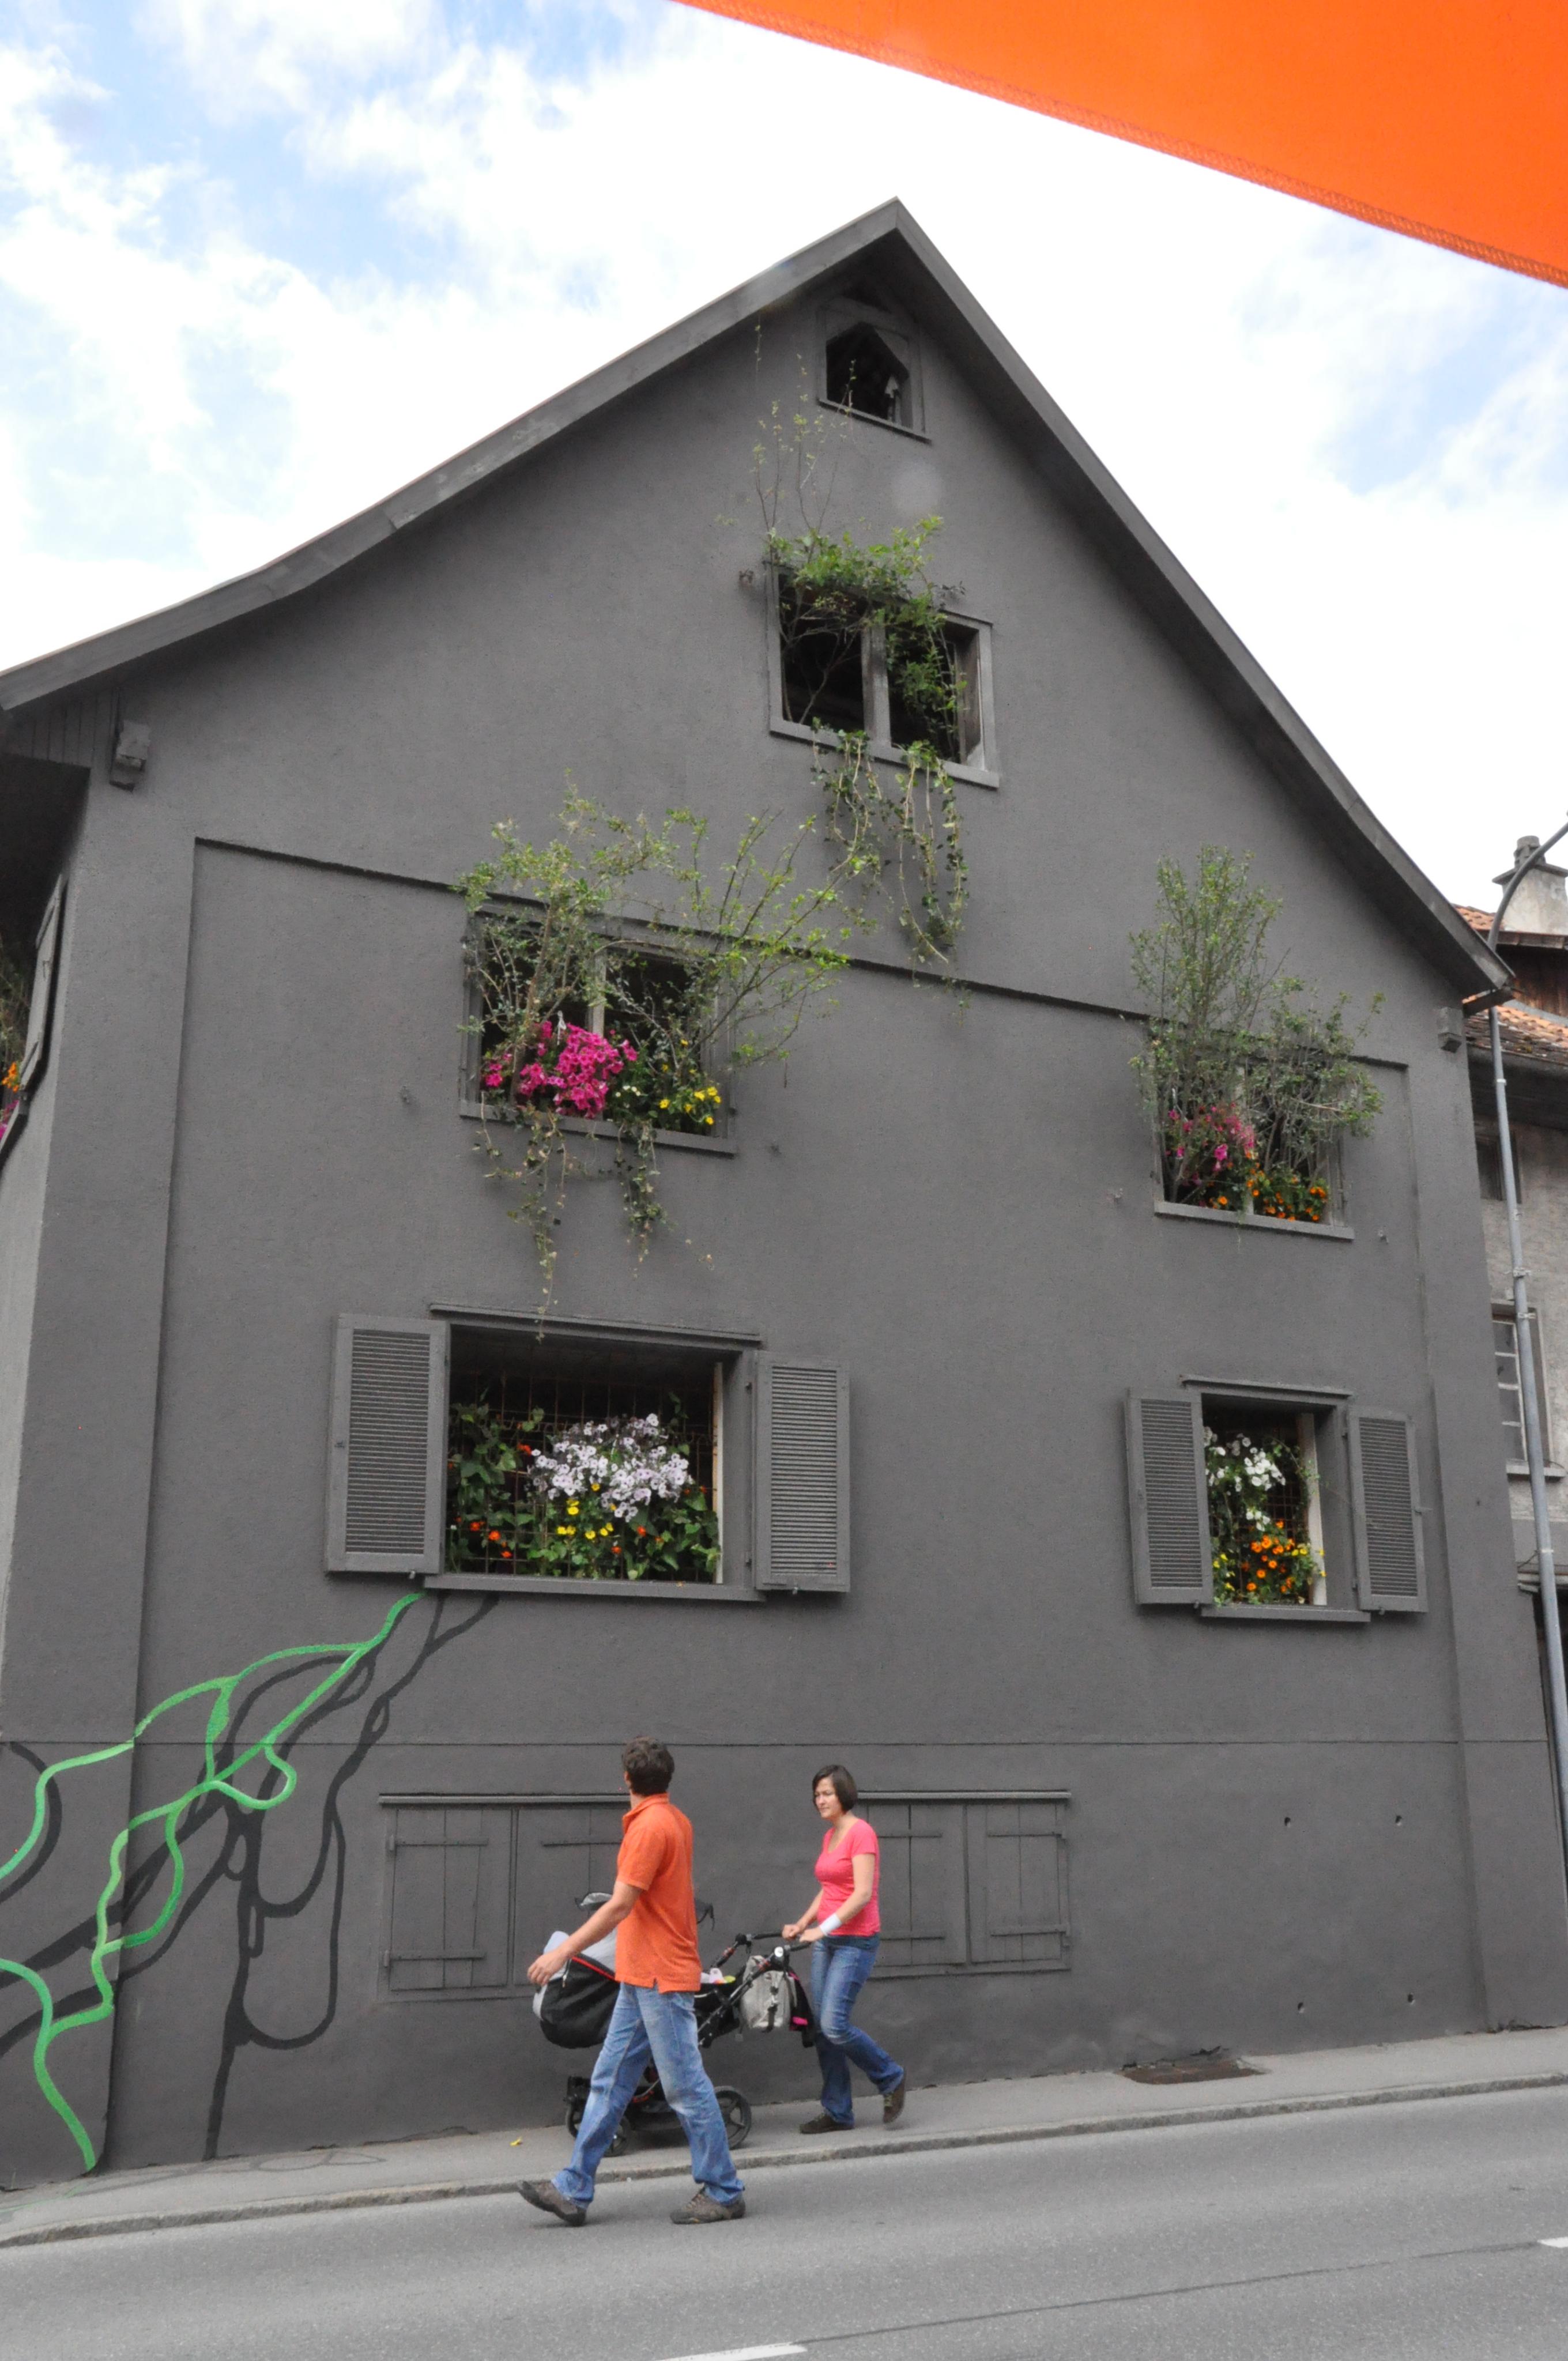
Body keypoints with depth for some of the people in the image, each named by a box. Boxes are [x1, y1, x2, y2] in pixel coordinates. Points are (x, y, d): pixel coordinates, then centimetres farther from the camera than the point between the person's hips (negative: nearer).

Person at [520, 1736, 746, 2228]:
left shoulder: (649, 1827, -18)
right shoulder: (676, 1821, 12)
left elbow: (619, 1907, -21)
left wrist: (563, 1951, -19)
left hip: (662, 1980, -10)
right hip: (640, 1978, 10)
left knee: (686, 2087, -1)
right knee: (609, 2081, 10)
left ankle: (723, 2192, 9)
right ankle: (573, 2191, 13)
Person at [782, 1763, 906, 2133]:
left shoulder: (861, 1833, -12)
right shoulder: (829, 1836, 14)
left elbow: (862, 1894, -19)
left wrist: (824, 1927, -21)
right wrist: (803, 1924, 9)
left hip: (856, 1941, -8)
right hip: (826, 1941, 9)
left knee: (834, 2026, -14)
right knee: (822, 2029, 6)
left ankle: (891, 2078, 7)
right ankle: (837, 2112, 14)